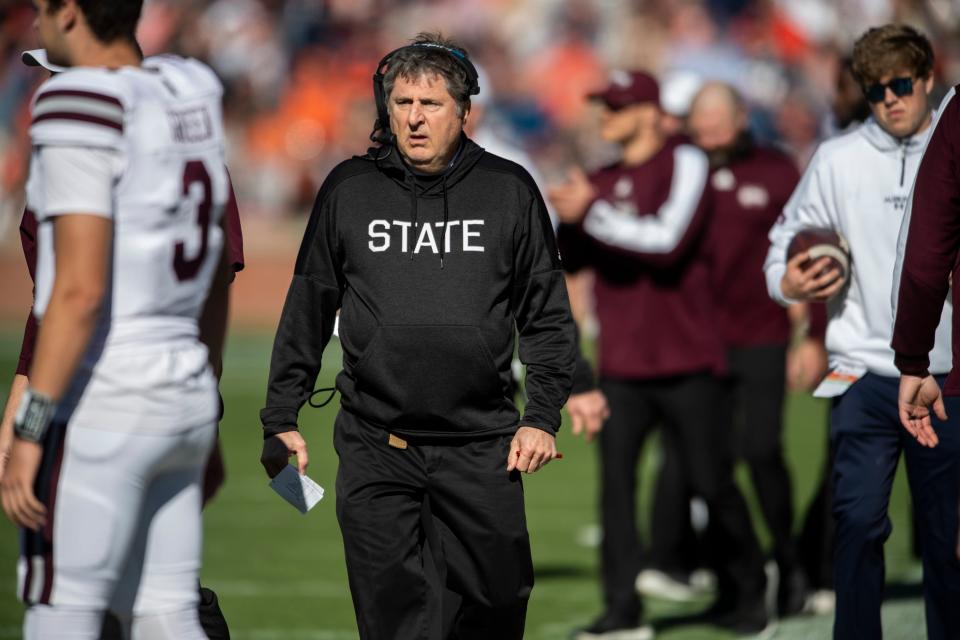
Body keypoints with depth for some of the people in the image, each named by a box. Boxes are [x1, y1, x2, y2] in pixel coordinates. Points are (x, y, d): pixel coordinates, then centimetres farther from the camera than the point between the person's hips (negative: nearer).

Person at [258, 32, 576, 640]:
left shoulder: (510, 191, 4)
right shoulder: (349, 190, 5)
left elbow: (548, 315, 10)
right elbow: (306, 311, 11)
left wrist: (542, 418, 1)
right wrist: (280, 420, 8)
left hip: (483, 446, 0)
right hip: (375, 447, 0)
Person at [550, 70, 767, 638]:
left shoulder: (685, 164, -5)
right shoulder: (604, 182, 13)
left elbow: (668, 242, -19)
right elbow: (573, 259, 13)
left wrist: (590, 213, -18)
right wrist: (569, 221, -7)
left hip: (686, 362, -5)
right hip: (623, 366, 5)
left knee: (713, 482, 1)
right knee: (615, 481, -5)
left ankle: (747, 592, 18)